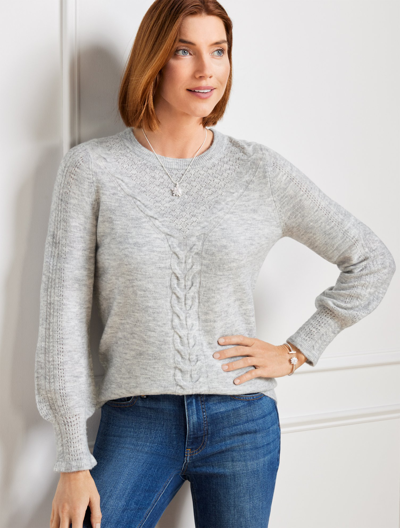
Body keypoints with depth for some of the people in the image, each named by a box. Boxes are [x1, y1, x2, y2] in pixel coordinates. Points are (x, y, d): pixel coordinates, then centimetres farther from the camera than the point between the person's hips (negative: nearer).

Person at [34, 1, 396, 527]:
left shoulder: (262, 171, 0)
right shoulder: (91, 167, -3)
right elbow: (64, 313, -5)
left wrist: (297, 352, 3)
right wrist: (73, 461, -6)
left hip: (243, 424, 1)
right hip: (136, 423, -1)